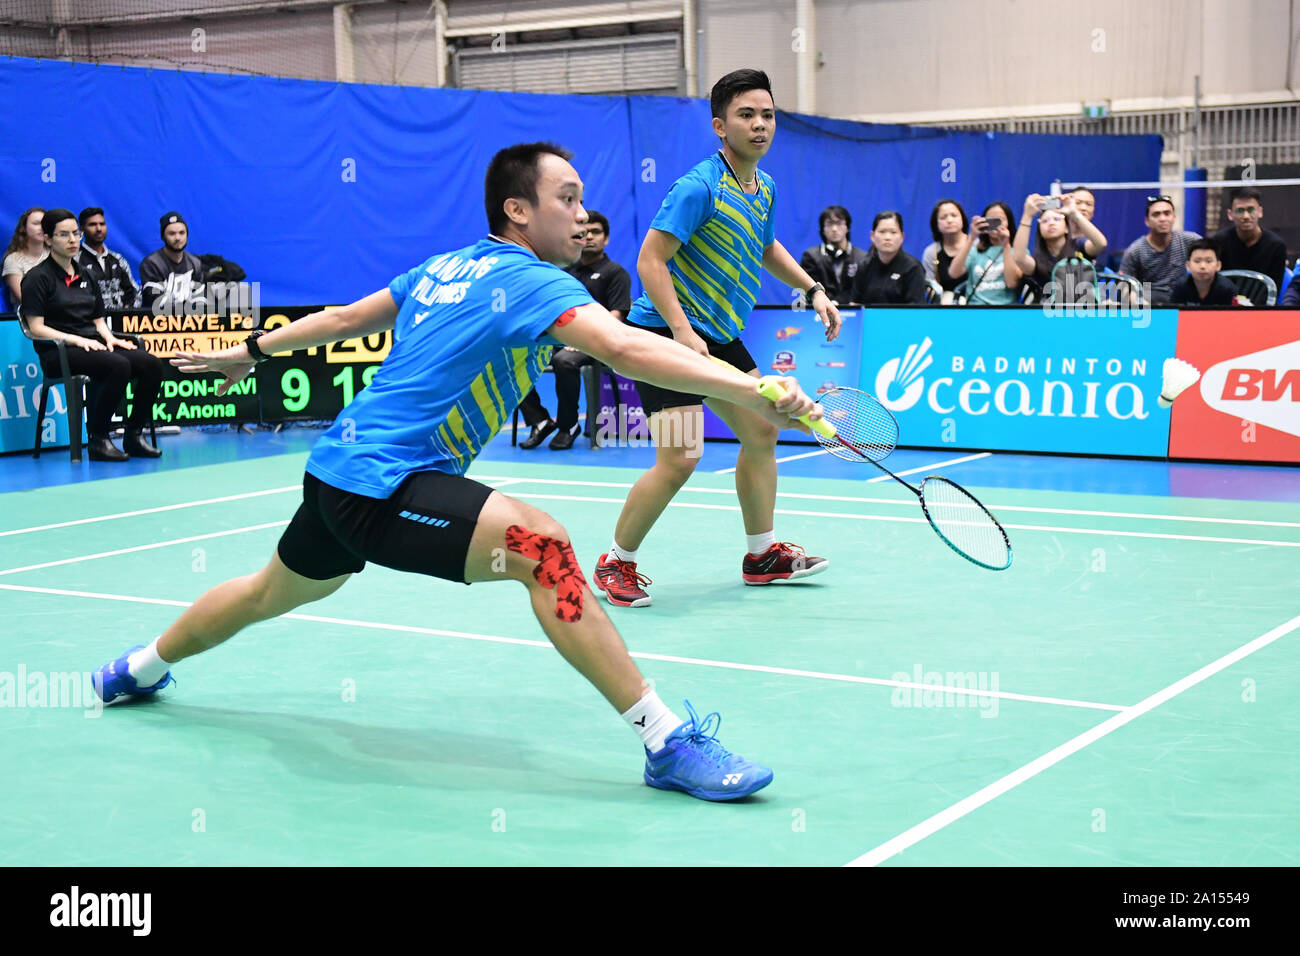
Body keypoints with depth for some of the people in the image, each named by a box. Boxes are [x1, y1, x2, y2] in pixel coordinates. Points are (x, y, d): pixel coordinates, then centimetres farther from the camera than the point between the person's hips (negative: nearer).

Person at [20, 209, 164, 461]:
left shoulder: (85, 276, 20)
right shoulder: (38, 277, -1)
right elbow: (37, 328, -8)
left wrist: (109, 337, 0)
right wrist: (76, 339, -19)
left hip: (92, 344, 7)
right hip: (58, 352, -7)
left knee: (152, 364, -18)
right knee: (118, 366, -34)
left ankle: (134, 436, -10)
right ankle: (98, 440, -23)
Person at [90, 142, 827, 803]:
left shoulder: (448, 268, 11)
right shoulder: (531, 281, -15)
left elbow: (347, 318, 22)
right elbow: (625, 347, -31)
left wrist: (254, 350, 34)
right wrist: (753, 391, -39)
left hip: (339, 469, 10)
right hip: (385, 484, -10)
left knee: (271, 592, 34)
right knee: (542, 545, -25)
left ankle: (140, 669, 59)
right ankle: (667, 741, -30)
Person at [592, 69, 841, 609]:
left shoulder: (764, 188, 9)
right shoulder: (700, 187, -19)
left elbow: (766, 248, 29)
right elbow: (650, 261, -23)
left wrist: (814, 291, 19)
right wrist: (682, 331, -31)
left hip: (720, 334, 9)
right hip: (667, 332, -9)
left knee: (761, 432, 12)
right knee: (679, 460, -15)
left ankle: (762, 556, 28)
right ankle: (616, 564, 4)